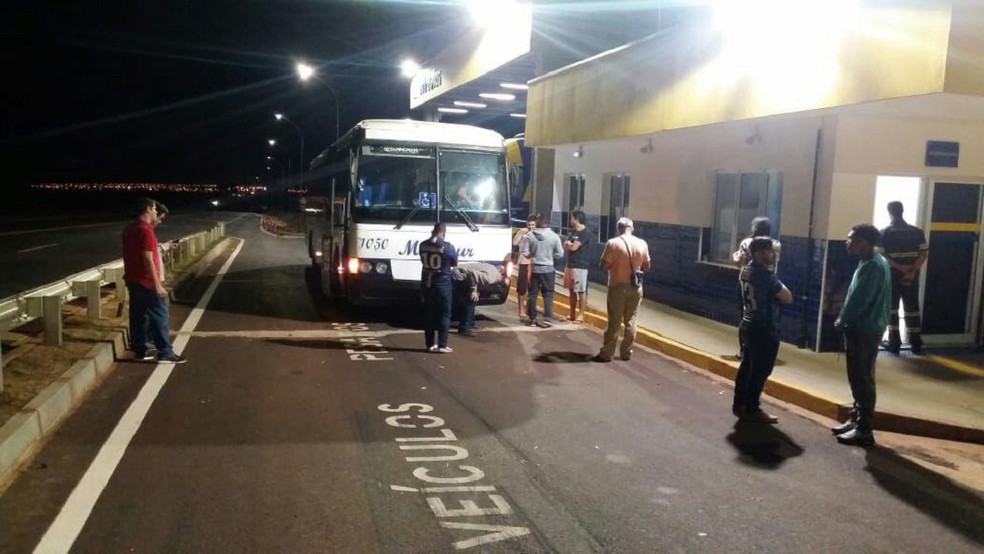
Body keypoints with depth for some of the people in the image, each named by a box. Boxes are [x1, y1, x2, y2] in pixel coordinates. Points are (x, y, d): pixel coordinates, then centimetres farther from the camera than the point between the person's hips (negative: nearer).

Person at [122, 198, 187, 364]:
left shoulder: (129, 229, 12)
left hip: (132, 279, 9)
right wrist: (157, 285, -22)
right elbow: (148, 260, -23)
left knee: (138, 316, 12)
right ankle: (165, 353, -2)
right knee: (160, 315, -4)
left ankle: (139, 351, 17)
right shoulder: (145, 230, -18)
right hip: (146, 281, -9)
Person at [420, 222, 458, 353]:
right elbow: (454, 263, 0)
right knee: (444, 315, 3)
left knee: (429, 314, 11)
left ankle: (430, 344, 14)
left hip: (427, 284, 4)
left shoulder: (423, 245, 0)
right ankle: (442, 345, 1)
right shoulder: (447, 246, -14)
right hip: (442, 284, -4)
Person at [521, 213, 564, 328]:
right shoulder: (554, 236, -7)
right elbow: (560, 254, -3)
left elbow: (523, 253, -7)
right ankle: (547, 319, 2)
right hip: (548, 269, 0)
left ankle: (532, 319, 14)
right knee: (548, 294, 7)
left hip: (534, 269, 0)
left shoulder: (529, 235, -8)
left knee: (532, 294, 10)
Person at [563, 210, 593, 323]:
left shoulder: (585, 233, -12)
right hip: (570, 265, 9)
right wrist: (570, 244, -12)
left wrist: (569, 244, 2)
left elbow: (573, 247, -19)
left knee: (581, 291, -3)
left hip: (580, 266, -9)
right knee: (571, 290, 13)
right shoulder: (573, 232, 16)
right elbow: (565, 246, 9)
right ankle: (572, 314, 21)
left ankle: (580, 315, 1)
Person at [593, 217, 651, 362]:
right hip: (636, 287, 3)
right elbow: (646, 266, 7)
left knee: (614, 322, 3)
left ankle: (607, 354, 8)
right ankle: (626, 353, 17)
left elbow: (604, 266, -11)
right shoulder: (642, 244, -1)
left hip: (617, 287, -3)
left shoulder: (613, 243, -13)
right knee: (630, 322, 11)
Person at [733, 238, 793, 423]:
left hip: (748, 325, 9)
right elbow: (787, 298, -16)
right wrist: (779, 285, -1)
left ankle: (739, 404, 23)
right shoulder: (766, 274, -21)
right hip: (764, 329, -9)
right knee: (760, 371, 0)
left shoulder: (746, 270, 7)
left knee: (746, 366, 15)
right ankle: (751, 410, 7)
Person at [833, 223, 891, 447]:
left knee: (862, 380, -4)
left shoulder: (871, 266, -20)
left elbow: (859, 300, -21)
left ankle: (864, 430, 3)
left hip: (864, 330, -10)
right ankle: (856, 420, 27)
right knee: (858, 378, 17)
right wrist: (845, 319, 10)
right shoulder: (874, 262, 13)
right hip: (863, 328, 10)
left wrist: (842, 321, -8)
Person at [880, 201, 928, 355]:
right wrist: (912, 271, -10)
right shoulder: (917, 232, 5)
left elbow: (881, 256, -13)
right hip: (912, 277, 3)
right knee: (912, 309, 10)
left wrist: (900, 268, -12)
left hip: (892, 276, -2)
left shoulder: (884, 233, -4)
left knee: (892, 309, 6)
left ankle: (894, 344, 7)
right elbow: (924, 253, -3)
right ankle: (916, 345, 12)